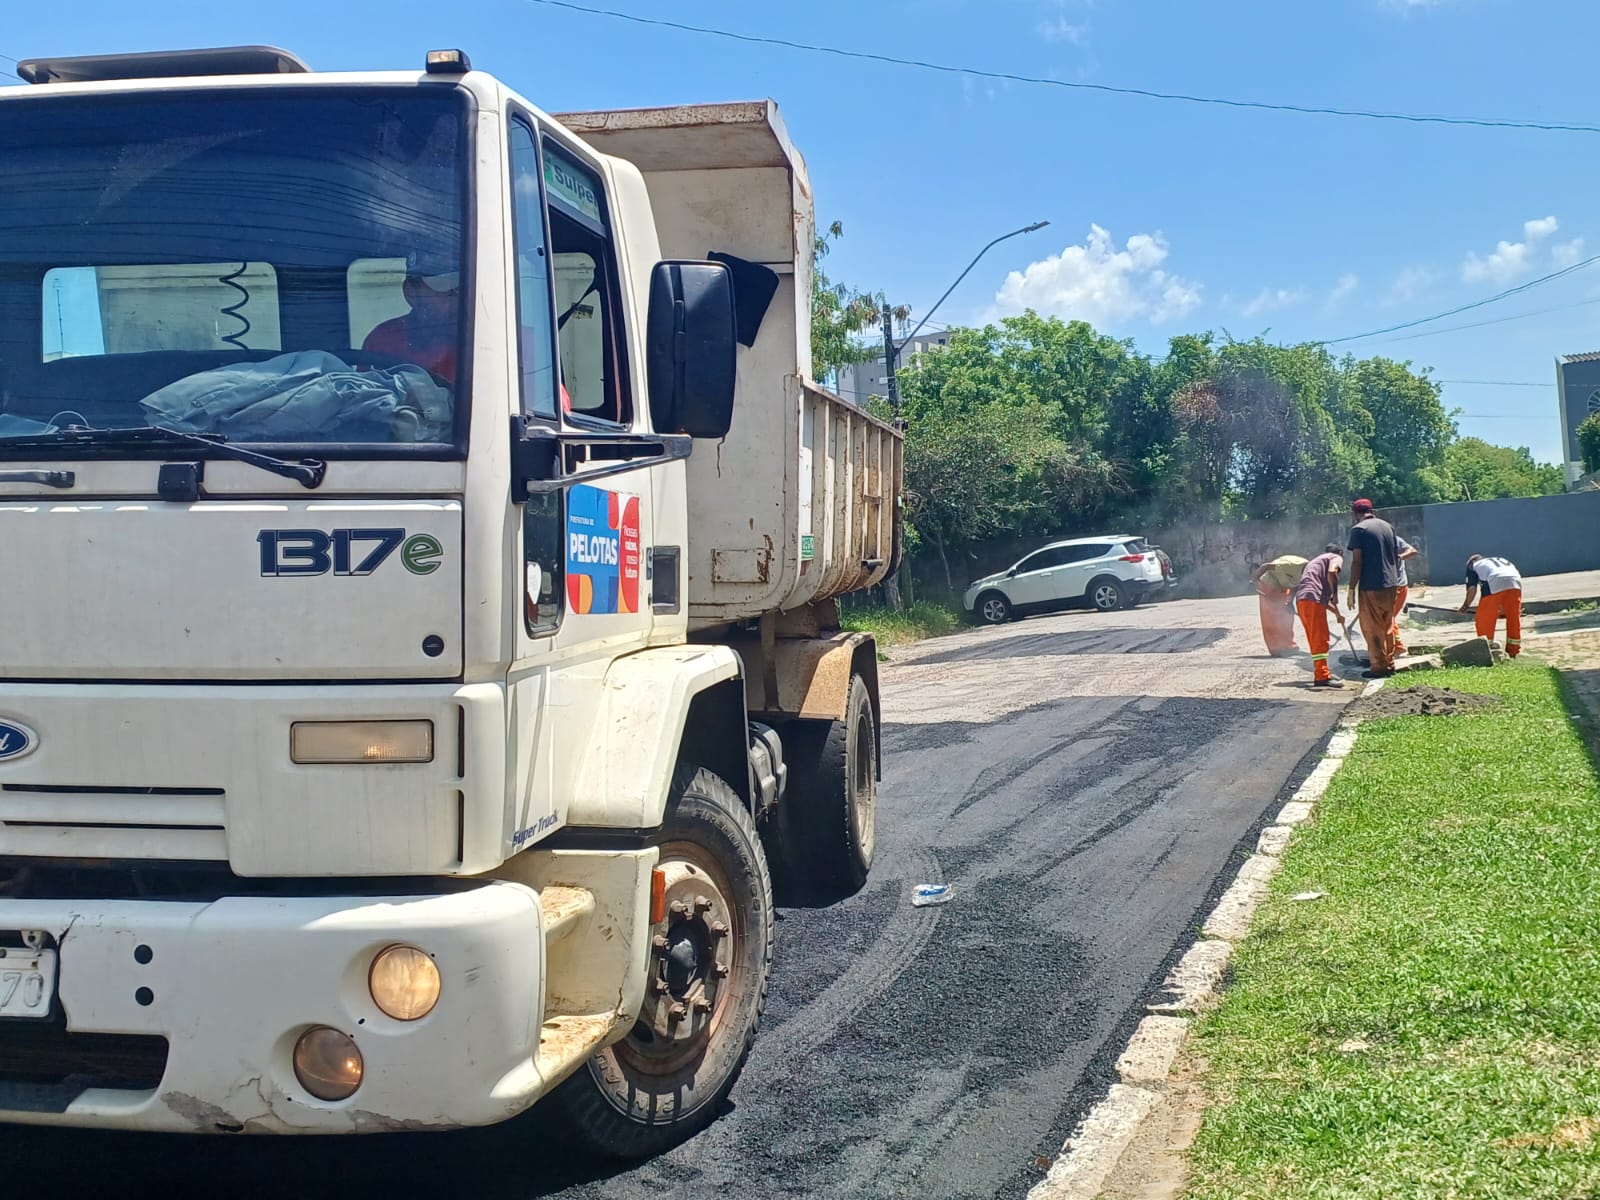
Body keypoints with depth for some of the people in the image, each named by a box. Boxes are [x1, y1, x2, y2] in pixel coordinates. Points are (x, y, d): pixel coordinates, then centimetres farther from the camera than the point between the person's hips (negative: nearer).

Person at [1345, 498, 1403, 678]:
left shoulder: (1359, 529, -10)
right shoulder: (1388, 526, 11)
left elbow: (1357, 562, -14)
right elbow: (1396, 556, 15)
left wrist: (1351, 590, -10)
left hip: (1371, 587, -7)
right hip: (1391, 585, 7)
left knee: (1372, 629, 1)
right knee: (1388, 627, 17)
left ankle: (1379, 668, 1)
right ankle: (1389, 665, 21)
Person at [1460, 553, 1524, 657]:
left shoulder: (1472, 565, 27)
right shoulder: (1502, 560, 41)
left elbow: (1472, 588, 12)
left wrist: (1466, 605, 26)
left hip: (1494, 585, -4)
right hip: (1515, 582, 4)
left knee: (1485, 619, 9)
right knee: (1514, 618, 16)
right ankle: (1513, 652, 23)